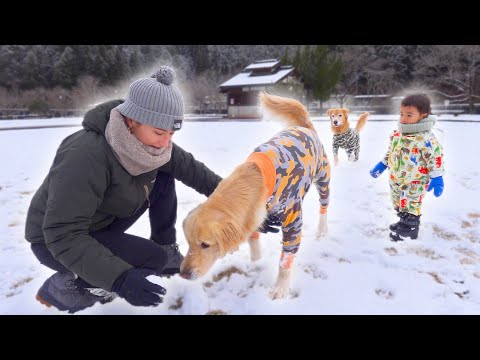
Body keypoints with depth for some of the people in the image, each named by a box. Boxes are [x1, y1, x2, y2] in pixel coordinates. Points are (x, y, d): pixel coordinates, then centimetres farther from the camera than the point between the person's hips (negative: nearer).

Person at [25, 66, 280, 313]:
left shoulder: (151, 142, -14)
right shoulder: (86, 155, -35)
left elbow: (193, 171, -10)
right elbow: (63, 234, -34)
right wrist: (119, 279, -42)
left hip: (103, 224, 7)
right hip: (53, 241, -6)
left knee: (164, 179, -8)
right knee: (153, 258, -24)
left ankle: (167, 255, 8)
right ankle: (61, 286, -4)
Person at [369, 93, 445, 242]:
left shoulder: (427, 139, -22)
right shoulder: (397, 134, 0)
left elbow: (436, 158, -17)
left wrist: (437, 178, -19)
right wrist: (382, 165, 18)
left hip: (415, 182, -7)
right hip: (396, 179, 8)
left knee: (410, 207, 3)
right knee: (399, 205, 21)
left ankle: (410, 229, 21)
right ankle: (404, 223, 40)